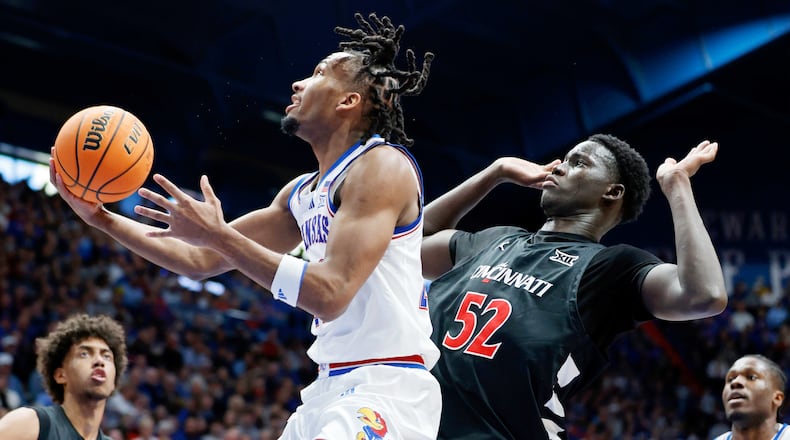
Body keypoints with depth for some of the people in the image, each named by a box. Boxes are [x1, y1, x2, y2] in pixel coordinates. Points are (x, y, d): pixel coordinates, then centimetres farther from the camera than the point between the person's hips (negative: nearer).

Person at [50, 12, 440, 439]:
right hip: (331, 389, 9)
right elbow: (202, 260, 20)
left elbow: (329, 294, -22)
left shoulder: (383, 165, -11)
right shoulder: (301, 194, 16)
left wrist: (219, 235, -19)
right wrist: (101, 218, 12)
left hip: (387, 389, -9)